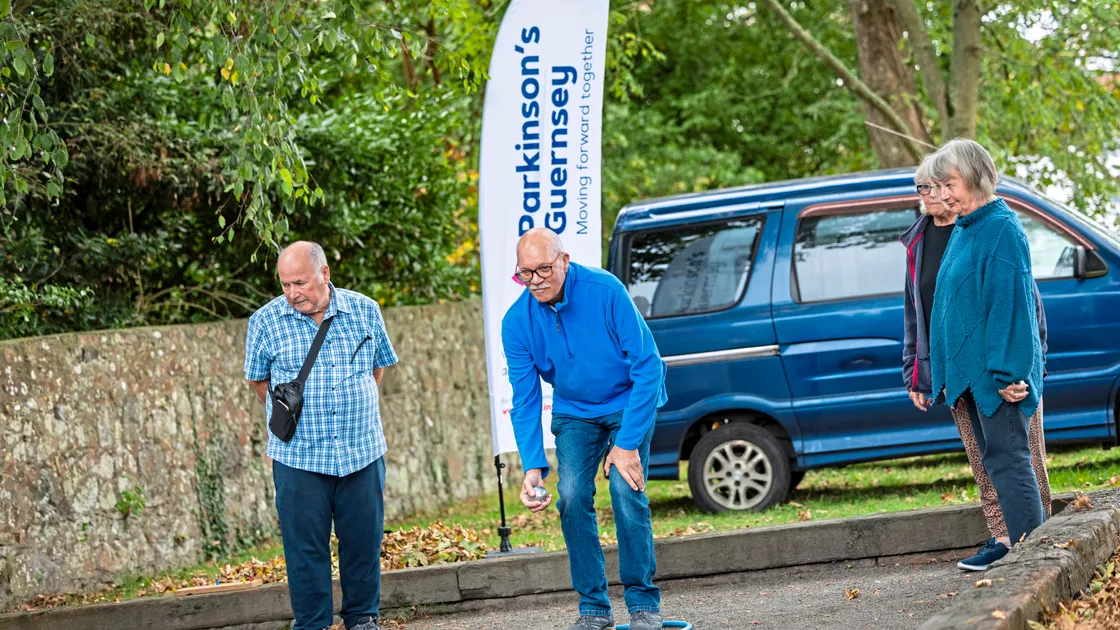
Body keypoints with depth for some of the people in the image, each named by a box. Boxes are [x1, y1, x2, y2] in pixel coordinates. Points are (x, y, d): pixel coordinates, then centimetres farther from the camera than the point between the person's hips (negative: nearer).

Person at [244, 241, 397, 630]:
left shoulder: (365, 311, 2)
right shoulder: (266, 321, -3)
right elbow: (259, 380, 10)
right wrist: (289, 418, 9)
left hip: (362, 452, 1)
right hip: (298, 456, -1)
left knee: (363, 538, 7)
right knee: (305, 544, 2)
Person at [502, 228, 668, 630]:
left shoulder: (605, 291, -27)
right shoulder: (517, 322, -15)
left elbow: (648, 368, -23)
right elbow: (525, 402, -11)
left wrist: (627, 444, -24)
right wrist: (533, 467, -24)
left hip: (630, 401, -3)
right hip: (574, 412, 3)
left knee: (626, 489, -18)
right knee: (572, 497, -11)